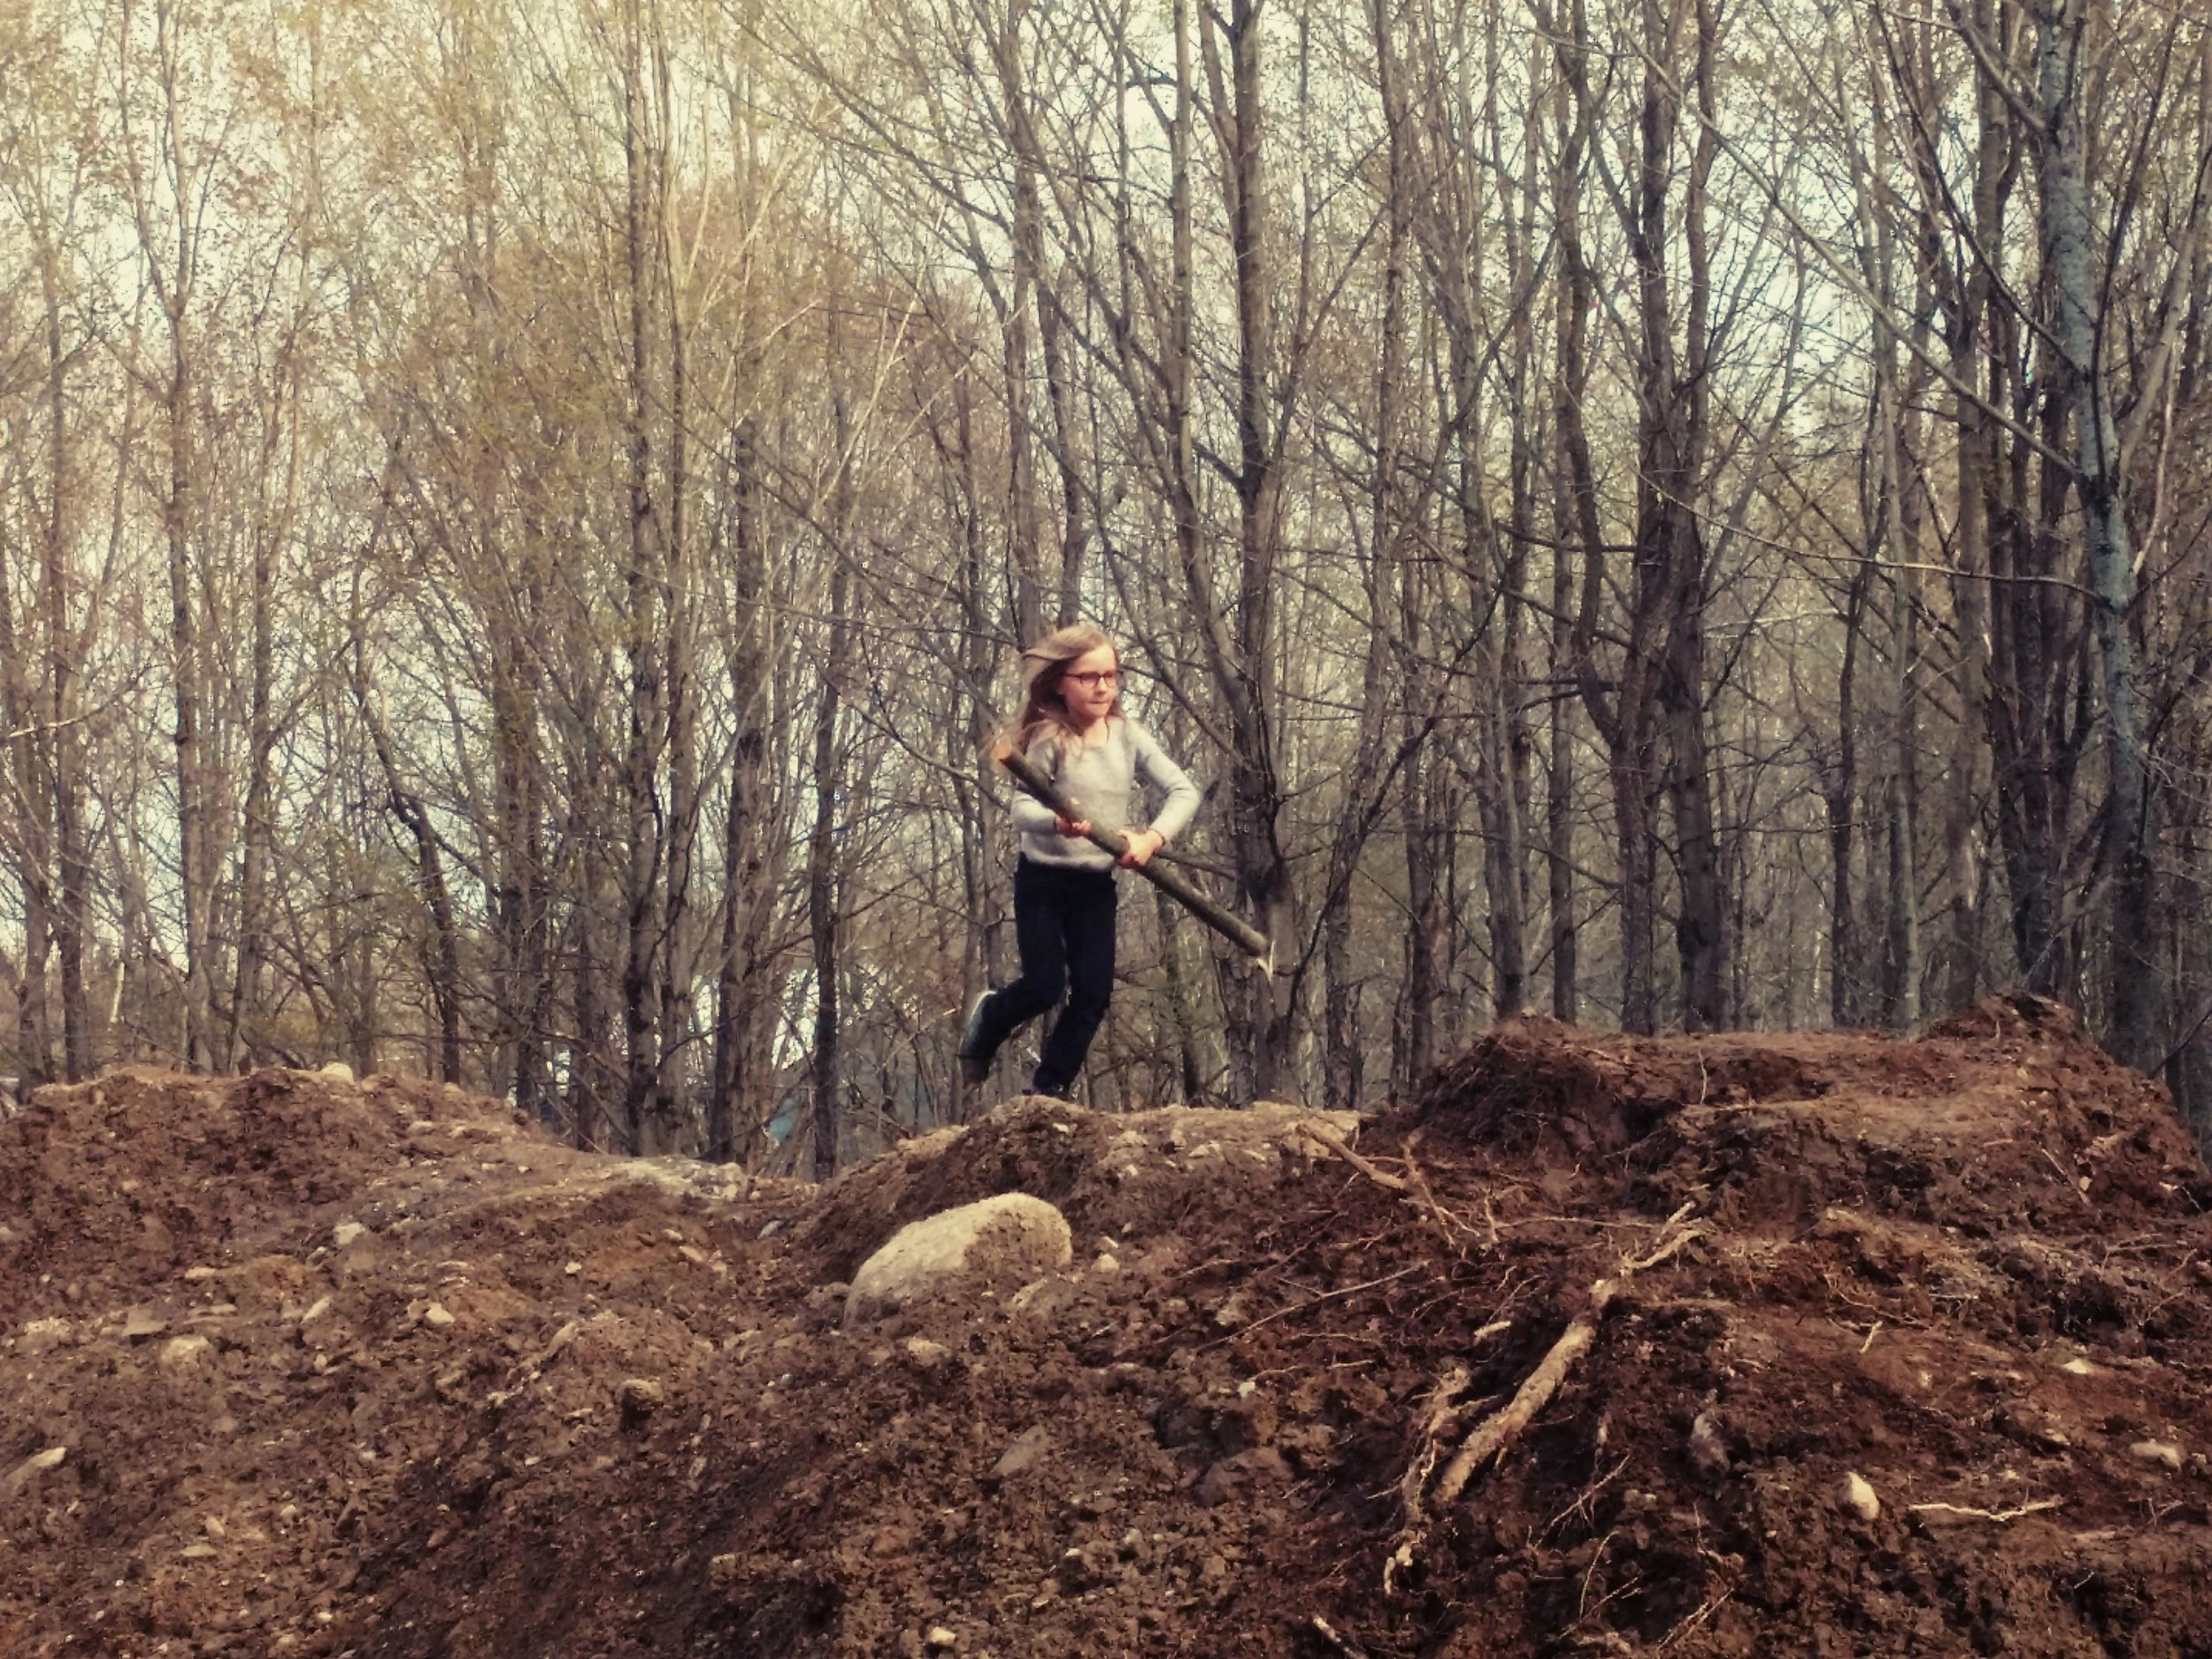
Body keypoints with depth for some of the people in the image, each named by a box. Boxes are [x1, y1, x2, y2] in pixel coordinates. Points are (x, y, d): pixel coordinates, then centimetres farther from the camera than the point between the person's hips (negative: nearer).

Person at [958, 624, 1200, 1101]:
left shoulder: (1128, 736, -4)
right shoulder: (1049, 740, -15)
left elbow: (1184, 791, -7)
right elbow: (1022, 809, -24)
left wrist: (1154, 837, -24)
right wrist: (1055, 821, -46)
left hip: (1096, 886, 4)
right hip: (1043, 882, -4)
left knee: (1094, 992, -2)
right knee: (1045, 988, -6)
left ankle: (1050, 1088, 14)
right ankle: (988, 1018, 28)